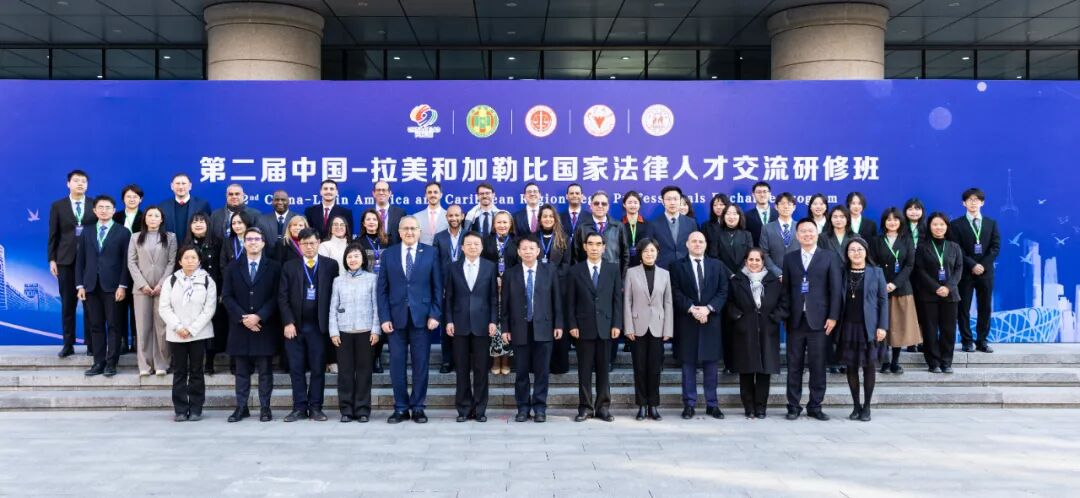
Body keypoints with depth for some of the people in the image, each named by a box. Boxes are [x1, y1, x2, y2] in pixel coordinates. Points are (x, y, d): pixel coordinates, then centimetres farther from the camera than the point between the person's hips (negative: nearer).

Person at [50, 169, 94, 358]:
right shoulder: (57, 206, 7)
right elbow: (53, 235, 6)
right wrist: (52, 259, 0)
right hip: (66, 260, 1)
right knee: (67, 304, 4)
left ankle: (92, 343, 8)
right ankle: (68, 344, 10)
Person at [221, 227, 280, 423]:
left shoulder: (274, 267, 3)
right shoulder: (233, 268, 10)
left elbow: (276, 297, -3)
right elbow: (226, 297, 3)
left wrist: (259, 316, -14)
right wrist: (242, 318, -10)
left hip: (264, 326, -2)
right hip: (240, 326, 2)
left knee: (265, 370, 2)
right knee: (242, 371, 7)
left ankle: (265, 408, 8)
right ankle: (241, 407, 13)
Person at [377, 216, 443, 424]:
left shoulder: (430, 253, 4)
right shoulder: (389, 254, 7)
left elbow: (437, 287, 3)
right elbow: (382, 289, 4)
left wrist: (435, 314, -6)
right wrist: (384, 317, -4)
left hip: (422, 317, -1)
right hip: (396, 317, 1)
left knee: (420, 364, 4)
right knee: (397, 364, 4)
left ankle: (418, 407, 15)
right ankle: (401, 408, 14)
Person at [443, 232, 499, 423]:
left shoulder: (490, 267, 4)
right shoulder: (453, 267, 6)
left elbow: (494, 297, 3)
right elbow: (449, 297, 5)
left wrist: (493, 321, -5)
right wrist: (449, 321, -3)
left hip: (482, 324, -1)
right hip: (460, 324, 1)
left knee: (481, 369, 3)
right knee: (462, 369, 4)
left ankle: (480, 409, 11)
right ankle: (463, 409, 12)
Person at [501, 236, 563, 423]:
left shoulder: (550, 272, 5)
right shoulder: (510, 274, 4)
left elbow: (556, 300, 5)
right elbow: (505, 304, 5)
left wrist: (558, 324, 1)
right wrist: (505, 328, 0)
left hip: (543, 328, 0)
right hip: (519, 329, 0)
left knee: (541, 371, 2)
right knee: (521, 372, 4)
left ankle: (540, 408, 12)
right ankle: (523, 408, 14)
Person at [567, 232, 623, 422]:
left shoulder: (613, 269, 6)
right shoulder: (575, 271, 4)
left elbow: (617, 298, 4)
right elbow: (570, 302, 3)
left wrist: (617, 324, -3)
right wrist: (572, 325, -6)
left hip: (605, 326, 1)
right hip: (584, 327, -1)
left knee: (603, 369, 6)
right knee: (584, 370, 3)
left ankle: (603, 407, 13)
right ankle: (585, 407, 10)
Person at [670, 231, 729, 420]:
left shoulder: (717, 265, 11)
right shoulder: (678, 266, 5)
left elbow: (723, 291, 4)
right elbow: (676, 293, -3)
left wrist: (708, 308, -10)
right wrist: (692, 309, -15)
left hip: (711, 320, 2)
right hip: (687, 321, -1)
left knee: (711, 363, 4)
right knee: (688, 363, 2)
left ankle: (712, 404, 11)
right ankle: (689, 404, 7)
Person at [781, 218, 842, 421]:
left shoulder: (830, 257, 6)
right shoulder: (789, 258, 11)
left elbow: (836, 289, 2)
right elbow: (785, 289, 8)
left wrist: (833, 316, -5)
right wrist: (785, 315, 0)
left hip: (819, 319, -1)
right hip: (795, 319, 1)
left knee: (818, 366, 2)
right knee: (794, 365, 4)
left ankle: (815, 406, 11)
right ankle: (793, 406, 10)